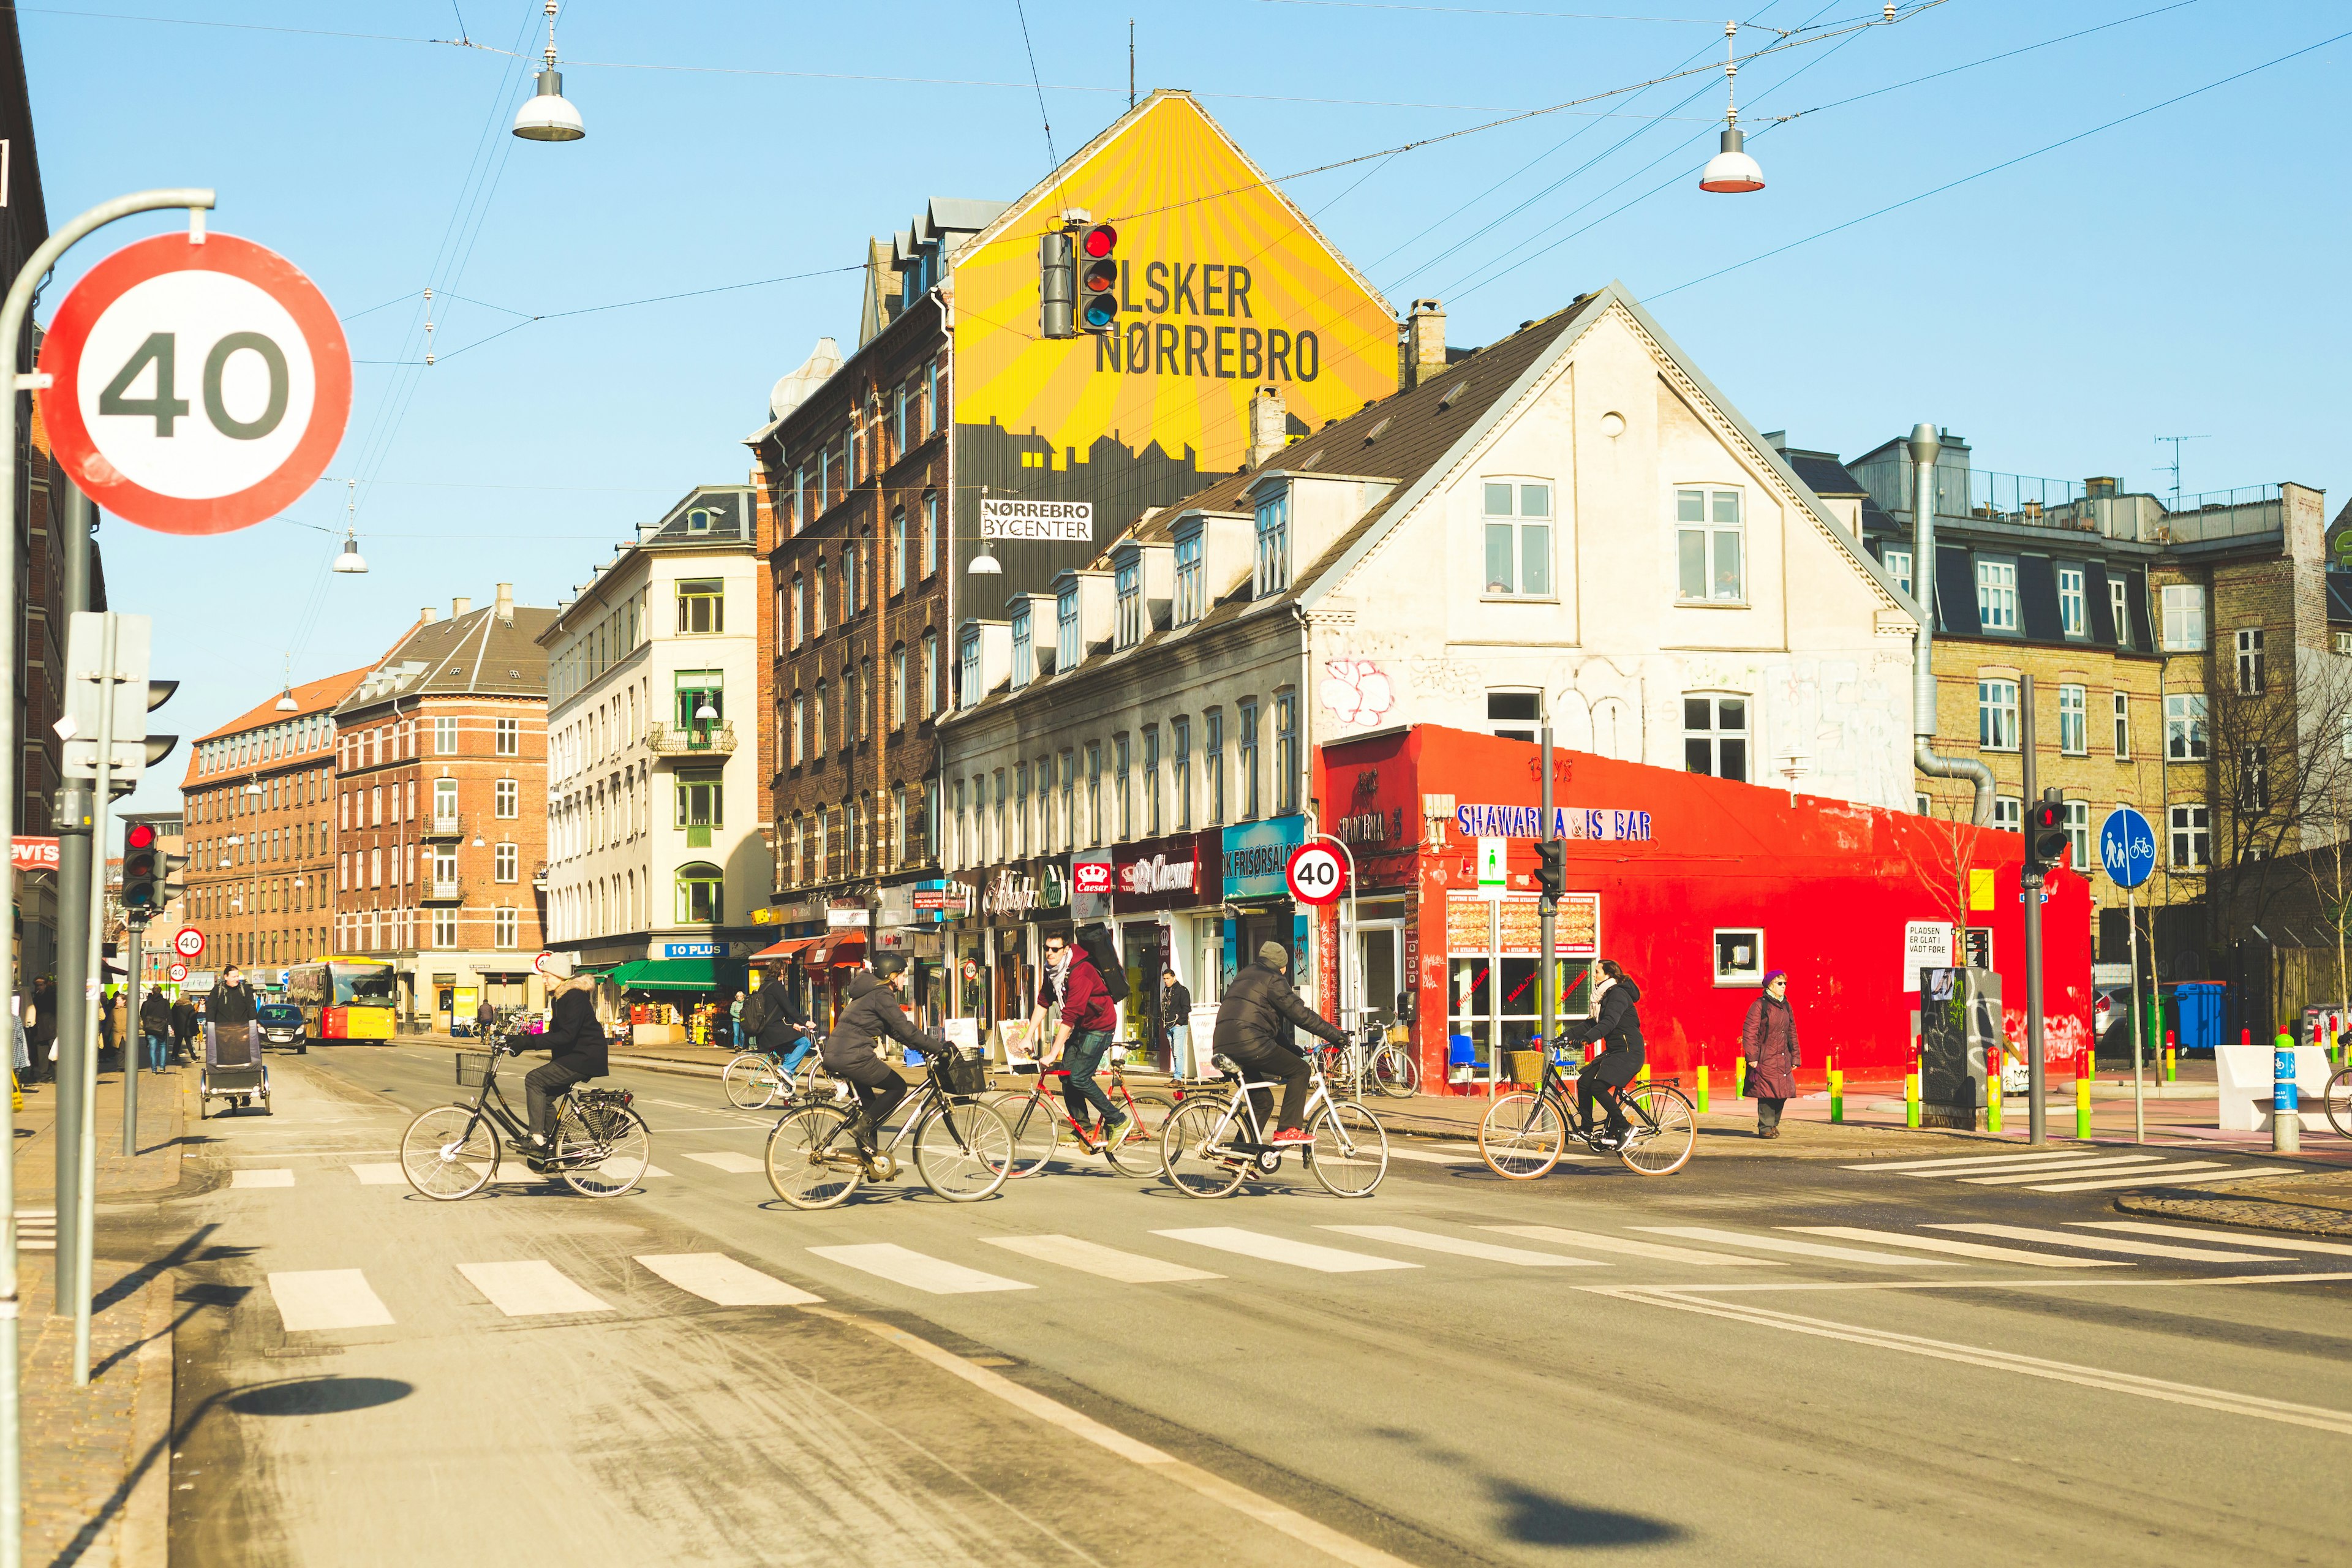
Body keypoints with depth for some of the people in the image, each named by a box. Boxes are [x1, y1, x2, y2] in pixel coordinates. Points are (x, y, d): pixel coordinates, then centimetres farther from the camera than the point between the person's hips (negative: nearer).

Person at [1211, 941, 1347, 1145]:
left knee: (1262, 1101, 20)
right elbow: (1300, 1014, -5)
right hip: (1250, 1043, -9)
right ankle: (1288, 1130, -6)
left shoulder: (1244, 977, 30)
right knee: (1300, 1069, 2)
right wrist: (1335, 1034, -1)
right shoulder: (1273, 979, 2)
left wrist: (1292, 1050, 33)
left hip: (1223, 1048, 9)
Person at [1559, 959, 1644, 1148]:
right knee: (1584, 1081, 1)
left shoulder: (1619, 994, -13)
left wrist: (1587, 1038, -40)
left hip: (1628, 1052, -10)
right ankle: (1586, 1129, 9)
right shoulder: (1608, 996, 18)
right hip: (1614, 1052, 10)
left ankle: (1624, 1127, -8)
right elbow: (1593, 1023, 18)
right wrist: (1566, 1036, 9)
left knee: (1598, 1087, -20)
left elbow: (1609, 1022, -28)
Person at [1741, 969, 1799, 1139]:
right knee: (1767, 1093, -7)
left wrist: (1795, 1058, 15)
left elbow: (1792, 1033, 19)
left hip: (1783, 1059, 6)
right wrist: (1752, 1057, -15)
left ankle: (1773, 1124, 21)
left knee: (1782, 1093, 6)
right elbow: (1749, 1032, -10)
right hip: (1766, 1059, -6)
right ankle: (1765, 1128, 2)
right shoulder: (1760, 1005, -7)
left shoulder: (1786, 1006, 14)